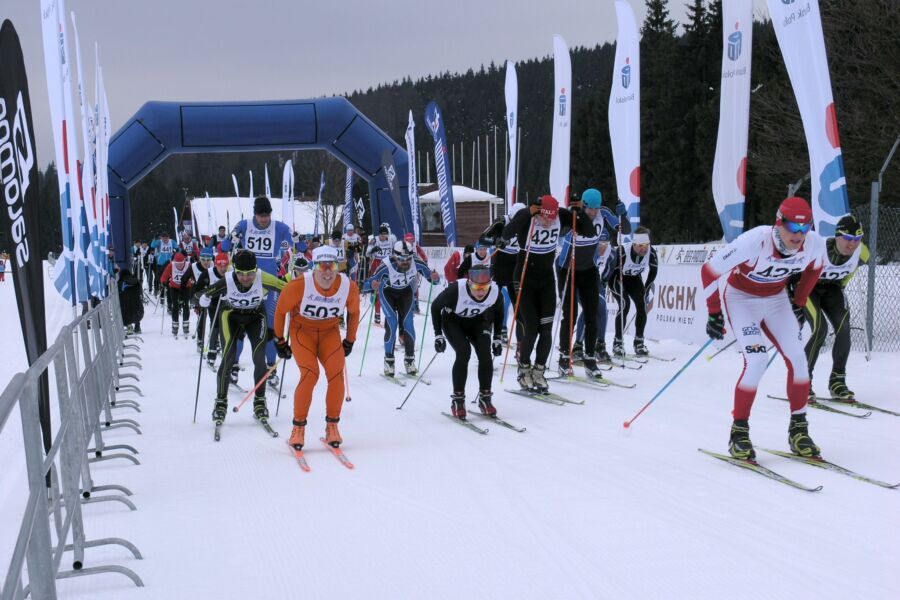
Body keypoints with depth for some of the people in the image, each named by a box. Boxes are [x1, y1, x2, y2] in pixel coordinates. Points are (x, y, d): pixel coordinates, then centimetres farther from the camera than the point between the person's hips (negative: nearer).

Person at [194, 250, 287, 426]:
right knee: (228, 358, -14)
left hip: (256, 316, 1)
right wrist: (204, 299, -47)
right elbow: (199, 296, -26)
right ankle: (221, 402, 2)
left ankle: (260, 401, 8)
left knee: (259, 359, -11)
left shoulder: (263, 279, -32)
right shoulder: (227, 281, -33)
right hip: (231, 315, -1)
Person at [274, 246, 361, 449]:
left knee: (337, 375, -18)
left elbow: (354, 312, 7)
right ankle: (298, 428, -9)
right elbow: (280, 310, -7)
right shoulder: (299, 285, -25)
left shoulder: (349, 287, -15)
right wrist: (280, 341, 1)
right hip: (302, 331, -3)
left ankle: (332, 426, -1)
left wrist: (349, 341, 13)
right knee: (310, 374, -23)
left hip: (330, 332, 3)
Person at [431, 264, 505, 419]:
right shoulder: (456, 290, -36)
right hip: (453, 321, -3)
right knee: (463, 352, -24)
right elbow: (435, 306, -17)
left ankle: (485, 398, -3)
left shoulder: (495, 292, -26)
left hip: (477, 321, 3)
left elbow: (498, 312, -1)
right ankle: (457, 399, -12)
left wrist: (497, 338, -1)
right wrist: (438, 335, -19)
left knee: (485, 353, -18)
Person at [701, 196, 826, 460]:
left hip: (776, 299, 5)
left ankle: (798, 429, 6)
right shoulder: (753, 242, -35)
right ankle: (739, 432, -5)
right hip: (742, 297, -5)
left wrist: (799, 303, 9)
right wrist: (714, 314, -15)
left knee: (797, 358, -9)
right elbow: (709, 271, -23)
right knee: (757, 361, -20)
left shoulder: (815, 243, -21)